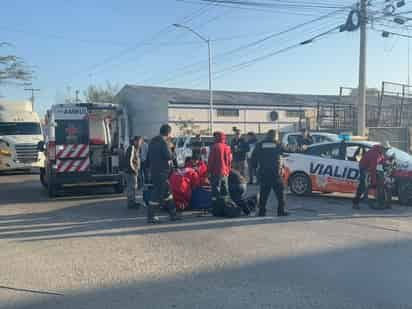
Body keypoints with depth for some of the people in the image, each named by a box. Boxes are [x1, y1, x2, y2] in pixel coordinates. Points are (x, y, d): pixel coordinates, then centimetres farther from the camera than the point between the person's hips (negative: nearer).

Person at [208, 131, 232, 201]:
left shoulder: (215, 146, -11)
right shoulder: (227, 147, 6)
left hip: (216, 171, -6)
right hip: (225, 172, 6)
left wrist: (209, 171, -3)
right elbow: (229, 160, 11)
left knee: (216, 188, -3)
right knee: (224, 188, 15)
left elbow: (211, 160, -10)